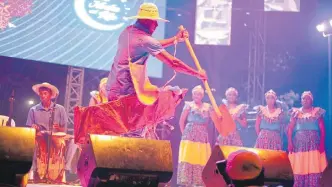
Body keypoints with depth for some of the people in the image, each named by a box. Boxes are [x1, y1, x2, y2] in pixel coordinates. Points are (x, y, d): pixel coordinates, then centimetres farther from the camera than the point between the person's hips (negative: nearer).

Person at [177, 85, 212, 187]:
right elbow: (181, 121, 0)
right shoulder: (189, 105, 2)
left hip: (202, 136, 3)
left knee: (202, 159, 4)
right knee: (188, 158, -6)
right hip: (190, 135, -3)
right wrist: (184, 133, -3)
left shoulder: (207, 107, 10)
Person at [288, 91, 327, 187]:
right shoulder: (296, 112, 10)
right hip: (299, 143, 1)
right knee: (299, 168, 0)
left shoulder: (317, 112, 8)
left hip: (314, 143, -1)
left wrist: (322, 143, -6)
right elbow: (290, 128, 6)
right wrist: (290, 142, -5)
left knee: (314, 168, -6)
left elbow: (322, 129, 5)